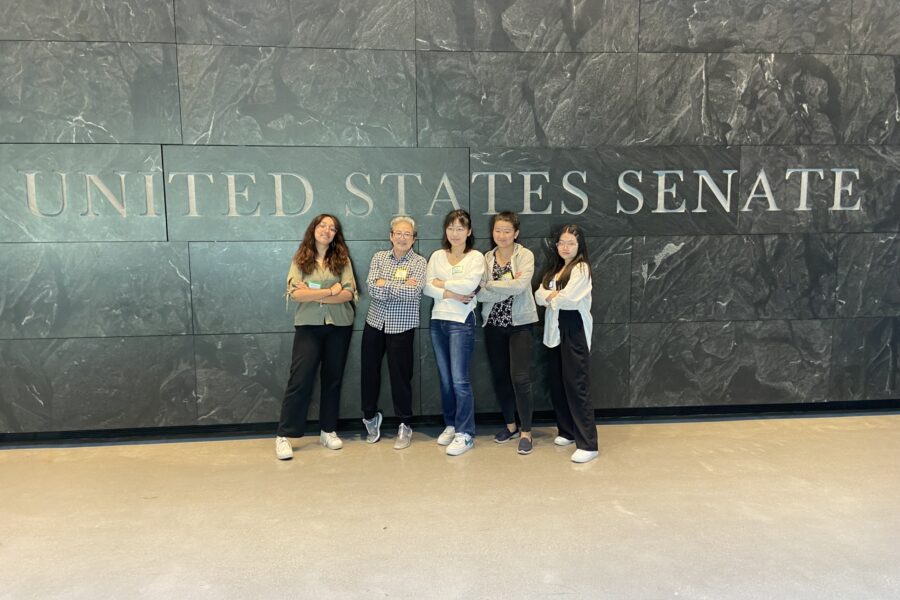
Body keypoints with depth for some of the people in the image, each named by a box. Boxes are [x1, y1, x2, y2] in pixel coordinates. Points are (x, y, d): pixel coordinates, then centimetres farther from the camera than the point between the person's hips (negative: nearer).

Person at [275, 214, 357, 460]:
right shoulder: (300, 258, 2)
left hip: (339, 326, 2)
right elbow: (296, 293, -12)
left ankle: (328, 431, 22)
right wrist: (330, 291, -14)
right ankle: (283, 436, 3)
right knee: (300, 380, -4)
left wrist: (313, 294, -13)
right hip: (308, 326, -2)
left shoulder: (342, 259, 4)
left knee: (333, 379, 10)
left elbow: (348, 294, -8)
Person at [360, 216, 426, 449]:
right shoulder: (379, 257, 5)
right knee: (368, 371, 9)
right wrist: (401, 287, -14)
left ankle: (405, 425, 20)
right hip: (375, 322, 3)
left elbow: (413, 293, -19)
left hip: (402, 326, -3)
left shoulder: (419, 262, -3)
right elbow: (373, 289, -10)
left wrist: (385, 285, -13)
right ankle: (370, 417, 33)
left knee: (400, 374, 3)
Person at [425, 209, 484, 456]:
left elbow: (470, 284, -18)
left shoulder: (476, 257, -1)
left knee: (460, 380, -7)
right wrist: (451, 294, -14)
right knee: (445, 379, 12)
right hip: (437, 321, 5)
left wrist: (442, 283, -7)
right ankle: (451, 425, 26)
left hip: (461, 322, -5)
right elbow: (427, 287, -1)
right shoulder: (437, 256, 10)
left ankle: (465, 434, 3)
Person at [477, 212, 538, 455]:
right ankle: (510, 425, 29)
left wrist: (489, 286, -13)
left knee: (520, 379, -7)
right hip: (493, 324, 4)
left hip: (519, 323, -4)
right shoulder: (486, 258, 5)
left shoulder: (525, 255, -6)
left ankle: (526, 432, 8)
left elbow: (520, 285, -21)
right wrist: (507, 284, -18)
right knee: (499, 377, 11)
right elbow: (482, 294, -6)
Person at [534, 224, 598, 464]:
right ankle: (568, 431, 27)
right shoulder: (555, 268, 17)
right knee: (557, 384, 12)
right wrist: (553, 295, -13)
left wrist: (551, 297, 1)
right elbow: (539, 295, 6)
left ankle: (588, 444, -4)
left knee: (576, 385, -9)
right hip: (556, 329, 8)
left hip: (574, 329, -8)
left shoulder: (581, 268, -7)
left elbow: (568, 298, -18)